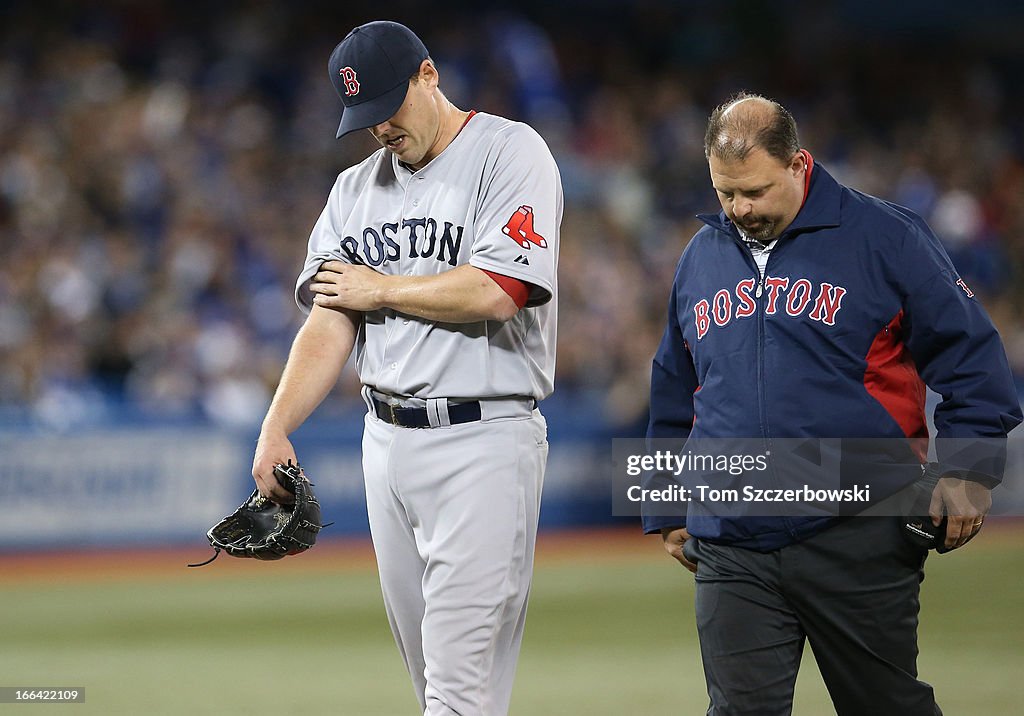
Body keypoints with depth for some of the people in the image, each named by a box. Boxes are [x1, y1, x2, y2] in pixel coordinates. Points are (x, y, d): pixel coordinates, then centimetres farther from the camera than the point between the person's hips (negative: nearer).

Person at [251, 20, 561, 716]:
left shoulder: (509, 152, -5)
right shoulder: (356, 188, 15)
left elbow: (496, 292, -18)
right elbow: (329, 321, 7)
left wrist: (379, 288, -4)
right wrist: (276, 428, -8)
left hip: (483, 441, -7)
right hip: (388, 442, 7)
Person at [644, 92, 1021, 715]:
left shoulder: (885, 237, -1)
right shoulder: (701, 257, 13)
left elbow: (972, 358, 0)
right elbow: (674, 397, 25)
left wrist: (966, 473, -9)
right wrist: (668, 513, 24)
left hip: (857, 540, -3)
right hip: (731, 546, 3)